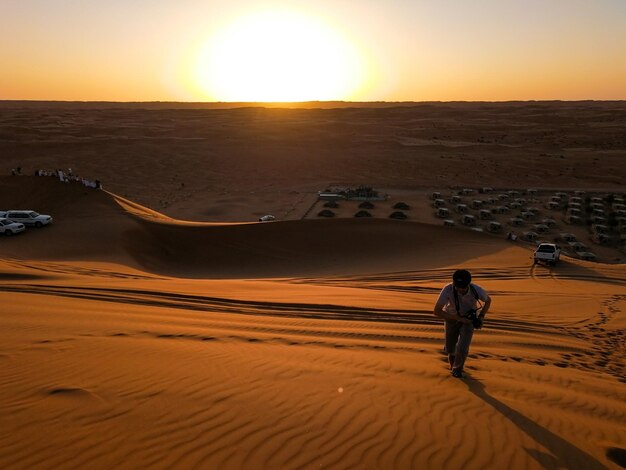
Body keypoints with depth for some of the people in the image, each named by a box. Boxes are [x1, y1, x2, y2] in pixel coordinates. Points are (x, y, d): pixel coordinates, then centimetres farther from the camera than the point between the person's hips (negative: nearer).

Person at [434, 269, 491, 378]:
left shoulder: (476, 290, -30)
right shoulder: (448, 289, -36)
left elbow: (488, 300, -5)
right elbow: (437, 311, -31)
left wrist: (481, 316, -14)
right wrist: (459, 318, -32)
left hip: (468, 319, 0)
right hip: (452, 319, 0)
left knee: (463, 348, -17)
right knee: (450, 349, 10)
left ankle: (457, 368, 15)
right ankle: (453, 364, 48)